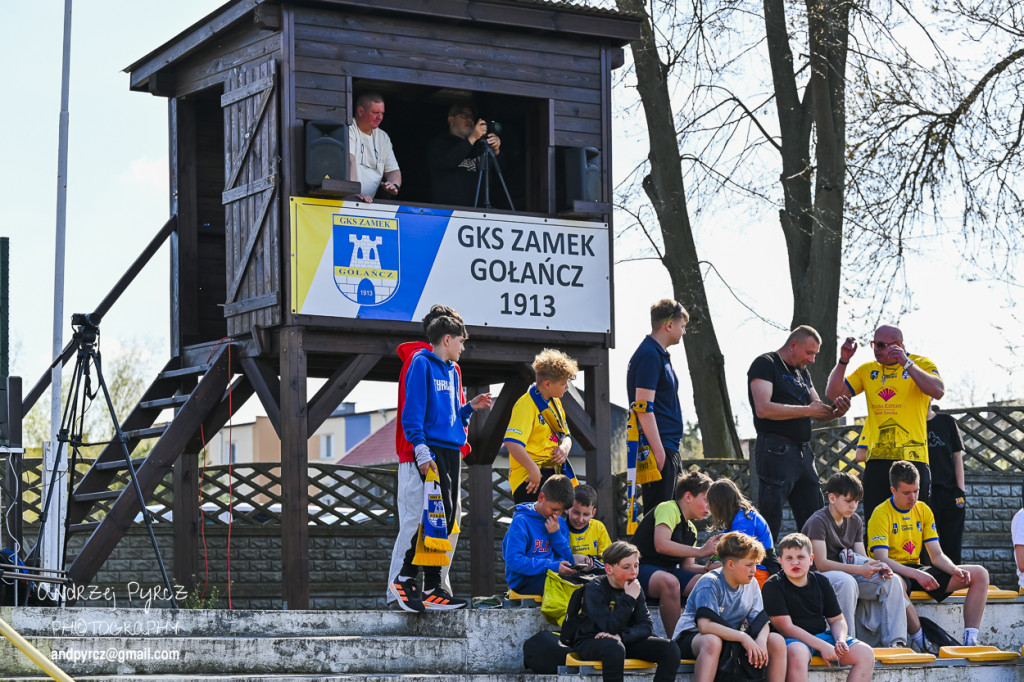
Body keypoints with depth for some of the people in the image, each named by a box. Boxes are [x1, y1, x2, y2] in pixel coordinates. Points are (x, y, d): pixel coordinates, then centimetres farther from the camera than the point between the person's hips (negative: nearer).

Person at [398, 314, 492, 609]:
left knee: (448, 517, 6)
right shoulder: (422, 364, -4)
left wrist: (470, 407, 9)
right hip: (433, 449, -9)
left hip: (452, 451, 9)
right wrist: (422, 450, -19)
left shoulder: (452, 372, 21)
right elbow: (413, 411, -12)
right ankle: (431, 586, -10)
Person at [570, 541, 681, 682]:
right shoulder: (594, 589, -14)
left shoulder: (635, 589, 4)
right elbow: (610, 627, -24)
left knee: (670, 648, -14)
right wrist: (629, 599, -27)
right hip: (590, 643, -6)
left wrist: (621, 636, -24)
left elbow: (647, 626, -5)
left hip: (626, 642, 6)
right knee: (614, 647, -41)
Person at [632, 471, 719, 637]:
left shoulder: (691, 530, 18)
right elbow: (661, 544, -25)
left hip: (669, 571, 8)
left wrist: (708, 568, -7)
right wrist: (700, 551, -22)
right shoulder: (668, 509, -10)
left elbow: (687, 566, 13)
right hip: (643, 568, -8)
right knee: (670, 582, -39)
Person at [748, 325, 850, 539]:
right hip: (776, 451, -8)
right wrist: (807, 410, -15)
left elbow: (820, 413, 22)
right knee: (770, 520, -9)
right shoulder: (765, 364, -4)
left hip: (803, 452, 8)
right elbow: (763, 409, -17)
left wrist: (836, 413, -2)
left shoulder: (802, 372, 21)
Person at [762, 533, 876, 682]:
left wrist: (841, 640, -11)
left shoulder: (821, 582, 9)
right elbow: (786, 627, -15)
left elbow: (837, 620, 14)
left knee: (866, 654, -14)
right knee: (797, 653, -41)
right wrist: (822, 646, -20)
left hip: (822, 635, 6)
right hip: (793, 640, -6)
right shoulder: (773, 586, -7)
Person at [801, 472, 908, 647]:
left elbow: (861, 557, 9)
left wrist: (878, 566, -16)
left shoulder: (855, 521, 12)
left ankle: (895, 642, -20)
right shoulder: (818, 522, -13)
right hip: (818, 578, -7)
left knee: (892, 581, -13)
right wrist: (859, 570, -29)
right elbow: (821, 564, -21)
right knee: (847, 582, -41)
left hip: (848, 573, 7)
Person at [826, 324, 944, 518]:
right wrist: (843, 361, 0)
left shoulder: (921, 364, 3)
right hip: (877, 458, 4)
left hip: (912, 457, -4)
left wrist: (906, 363, -18)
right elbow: (833, 393, 13)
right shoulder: (868, 370, 15)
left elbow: (938, 392, -16)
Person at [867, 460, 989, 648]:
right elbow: (881, 559, -21)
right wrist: (916, 574, -33)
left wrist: (955, 570, -14)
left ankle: (970, 640, -18)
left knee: (980, 574, -7)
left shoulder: (923, 510, 9)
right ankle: (923, 643, -31)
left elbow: (937, 555, 7)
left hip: (917, 570, 7)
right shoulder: (881, 514, -11)